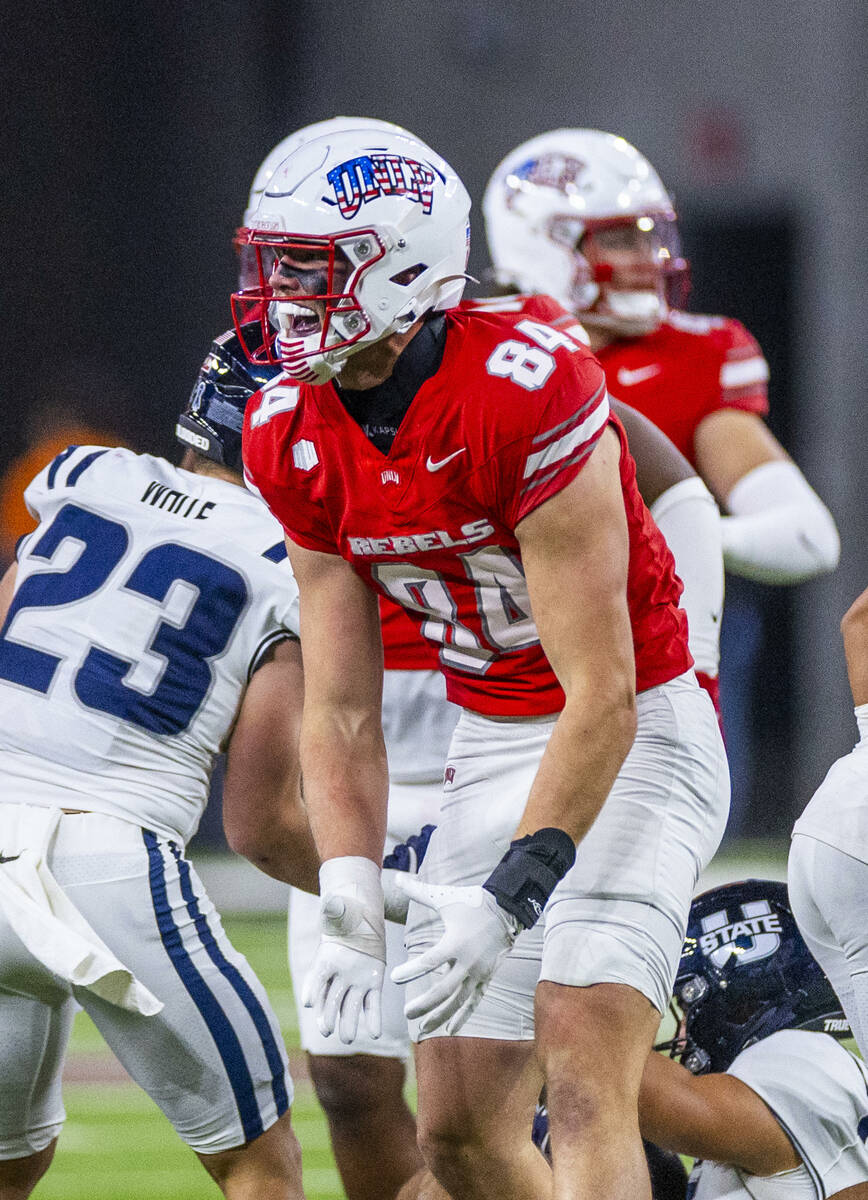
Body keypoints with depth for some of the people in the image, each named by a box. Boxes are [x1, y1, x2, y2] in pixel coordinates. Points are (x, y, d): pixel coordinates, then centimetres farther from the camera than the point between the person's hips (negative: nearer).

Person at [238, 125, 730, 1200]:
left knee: (582, 1088, -22)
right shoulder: (297, 442, -5)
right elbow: (340, 708, -1)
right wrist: (351, 906, -15)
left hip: (633, 738, -7)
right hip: (490, 746, 7)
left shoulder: (528, 396, -26)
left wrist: (506, 899, -29)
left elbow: (601, 701, -25)